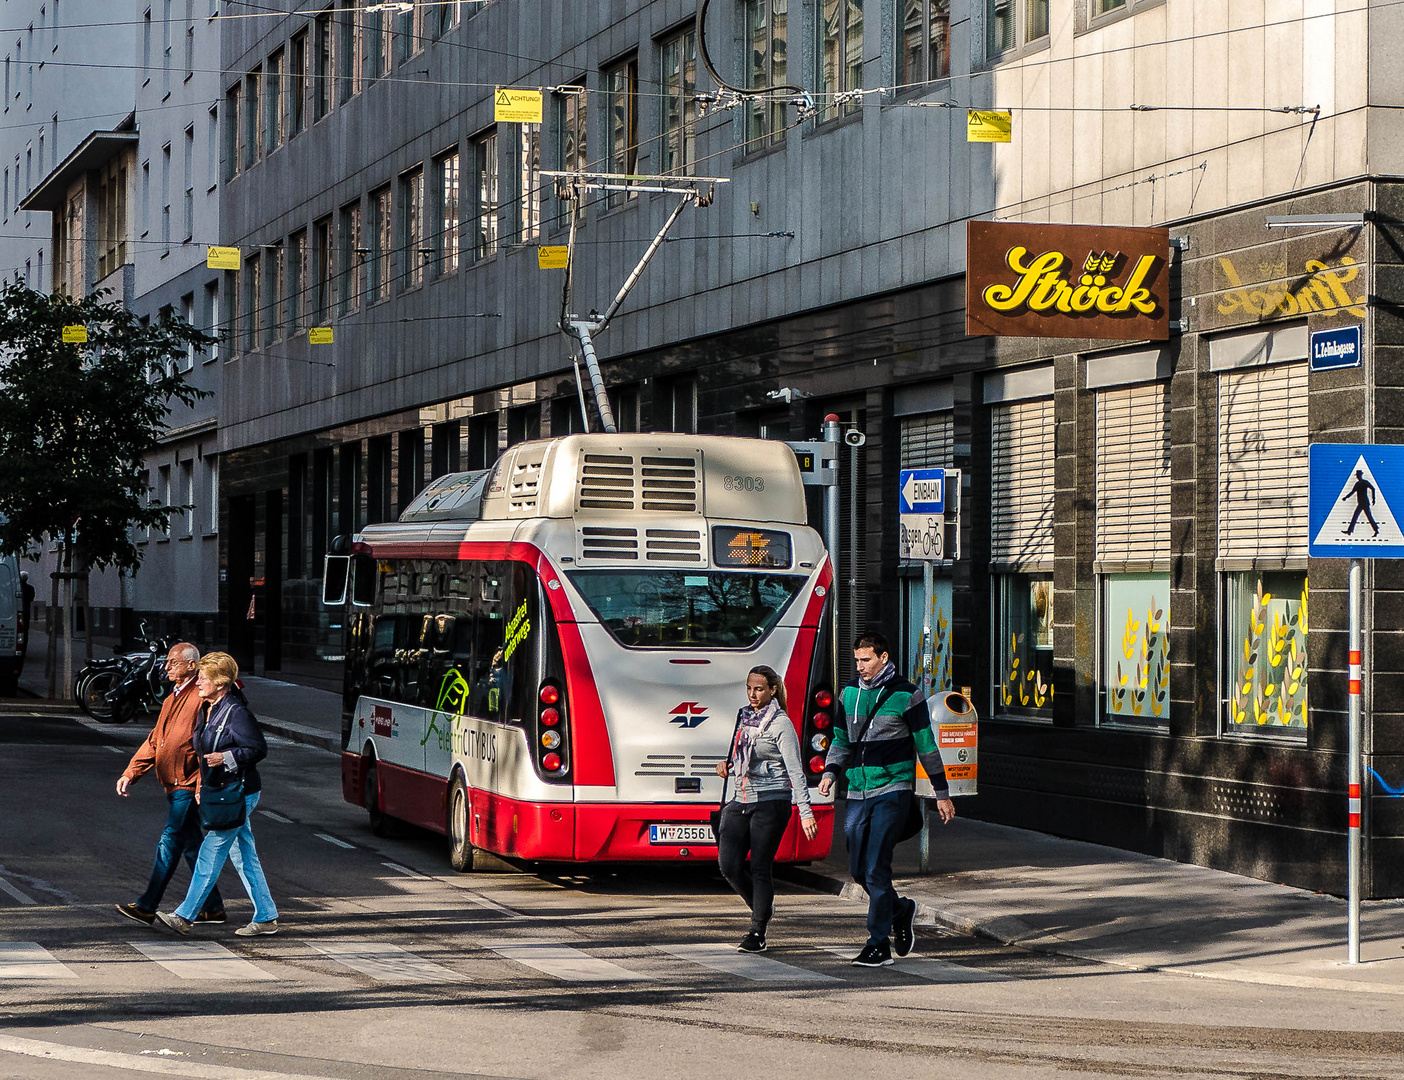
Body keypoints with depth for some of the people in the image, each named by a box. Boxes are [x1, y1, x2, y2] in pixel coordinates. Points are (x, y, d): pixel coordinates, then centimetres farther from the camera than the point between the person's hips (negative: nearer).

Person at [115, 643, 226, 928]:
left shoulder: (201, 699, -13)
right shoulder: (172, 699, 17)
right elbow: (154, 741, 19)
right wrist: (130, 773, 9)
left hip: (189, 786, -10)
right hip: (174, 786, 10)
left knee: (169, 844, -9)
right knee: (191, 846, 12)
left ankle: (146, 907, -9)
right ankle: (213, 907, 18)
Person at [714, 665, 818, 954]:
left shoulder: (781, 724, -7)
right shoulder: (744, 717, 14)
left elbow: (795, 771, -11)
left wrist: (806, 812, -18)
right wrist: (728, 765, 6)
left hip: (771, 802, -6)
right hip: (739, 801, 6)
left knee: (760, 868, -5)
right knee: (729, 865, -3)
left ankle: (758, 933, 4)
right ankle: (763, 908, 22)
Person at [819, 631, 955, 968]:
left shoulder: (906, 695, -4)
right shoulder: (848, 694, 11)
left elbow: (926, 746, 0)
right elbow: (841, 740, 19)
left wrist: (942, 793, 3)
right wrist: (830, 771, 0)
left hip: (893, 791, -6)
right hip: (858, 793, 6)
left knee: (876, 868, -12)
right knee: (858, 870, 7)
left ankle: (879, 945, -7)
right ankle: (901, 911, 32)